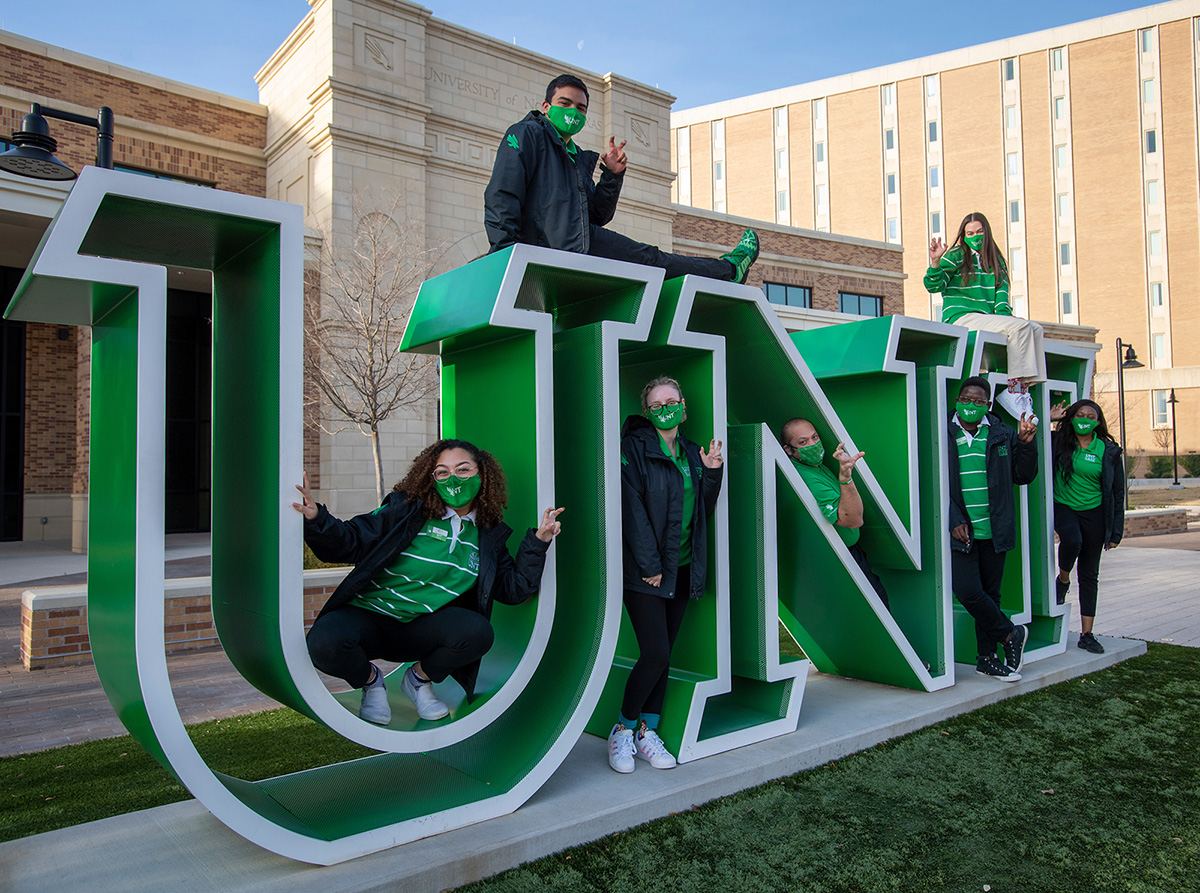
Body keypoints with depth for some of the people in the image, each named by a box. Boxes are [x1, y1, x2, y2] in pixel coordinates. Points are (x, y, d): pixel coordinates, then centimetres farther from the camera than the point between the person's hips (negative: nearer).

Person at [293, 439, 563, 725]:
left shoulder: (489, 534, 4)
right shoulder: (406, 510, -8)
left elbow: (513, 589, 3)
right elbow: (349, 542, -11)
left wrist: (537, 542, -7)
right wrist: (317, 519, -31)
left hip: (421, 631, 2)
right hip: (367, 616, -2)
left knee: (478, 632, -27)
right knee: (325, 642, -34)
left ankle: (419, 678, 6)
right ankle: (370, 680, 5)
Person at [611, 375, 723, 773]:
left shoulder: (691, 453, 13)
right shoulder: (635, 447, -6)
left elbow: (702, 511, 13)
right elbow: (632, 509, -12)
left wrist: (711, 473, -2)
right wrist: (650, 566, -15)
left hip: (681, 569, 6)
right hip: (644, 570, -6)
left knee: (663, 654, 8)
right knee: (655, 653, -10)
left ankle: (648, 733, 20)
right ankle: (623, 729, 9)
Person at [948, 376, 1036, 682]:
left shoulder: (1002, 435, 6)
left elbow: (1023, 477, 11)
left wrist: (1025, 445, -5)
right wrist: (954, 520, -10)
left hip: (994, 530, 3)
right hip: (961, 531, -3)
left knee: (990, 594, 11)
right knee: (968, 591, -13)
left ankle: (987, 658, 23)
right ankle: (1011, 634, 13)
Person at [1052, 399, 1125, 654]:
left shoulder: (1108, 450, 2)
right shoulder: (1058, 443, -1)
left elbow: (1117, 492, 6)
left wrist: (1116, 531, 4)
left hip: (1094, 512, 2)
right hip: (1063, 507, -1)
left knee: (1090, 575, 4)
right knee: (1072, 539, -34)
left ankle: (1087, 635, 13)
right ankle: (1063, 579, -1)